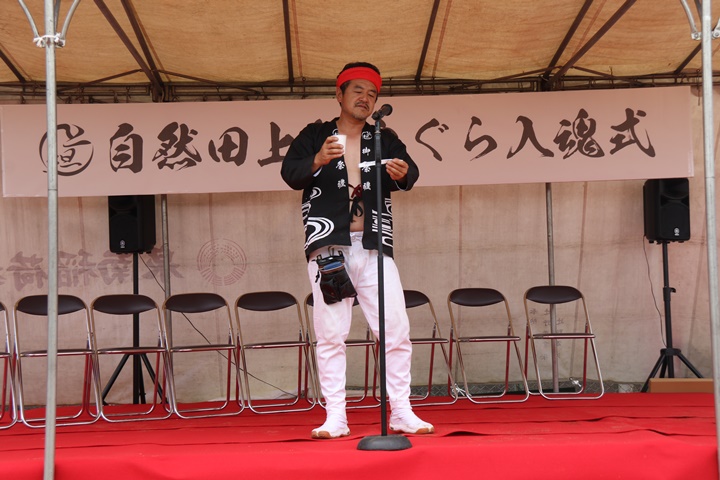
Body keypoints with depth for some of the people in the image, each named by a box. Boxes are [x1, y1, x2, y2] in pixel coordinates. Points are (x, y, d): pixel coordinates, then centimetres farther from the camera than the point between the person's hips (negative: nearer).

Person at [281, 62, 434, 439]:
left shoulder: (384, 139, 14)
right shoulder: (314, 136, 10)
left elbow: (408, 173, -1)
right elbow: (290, 173, -3)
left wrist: (402, 174, -25)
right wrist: (318, 161, -23)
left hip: (374, 247, 2)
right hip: (327, 246, -2)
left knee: (396, 330, -3)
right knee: (330, 335, -2)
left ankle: (401, 413, 6)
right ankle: (335, 418, 2)